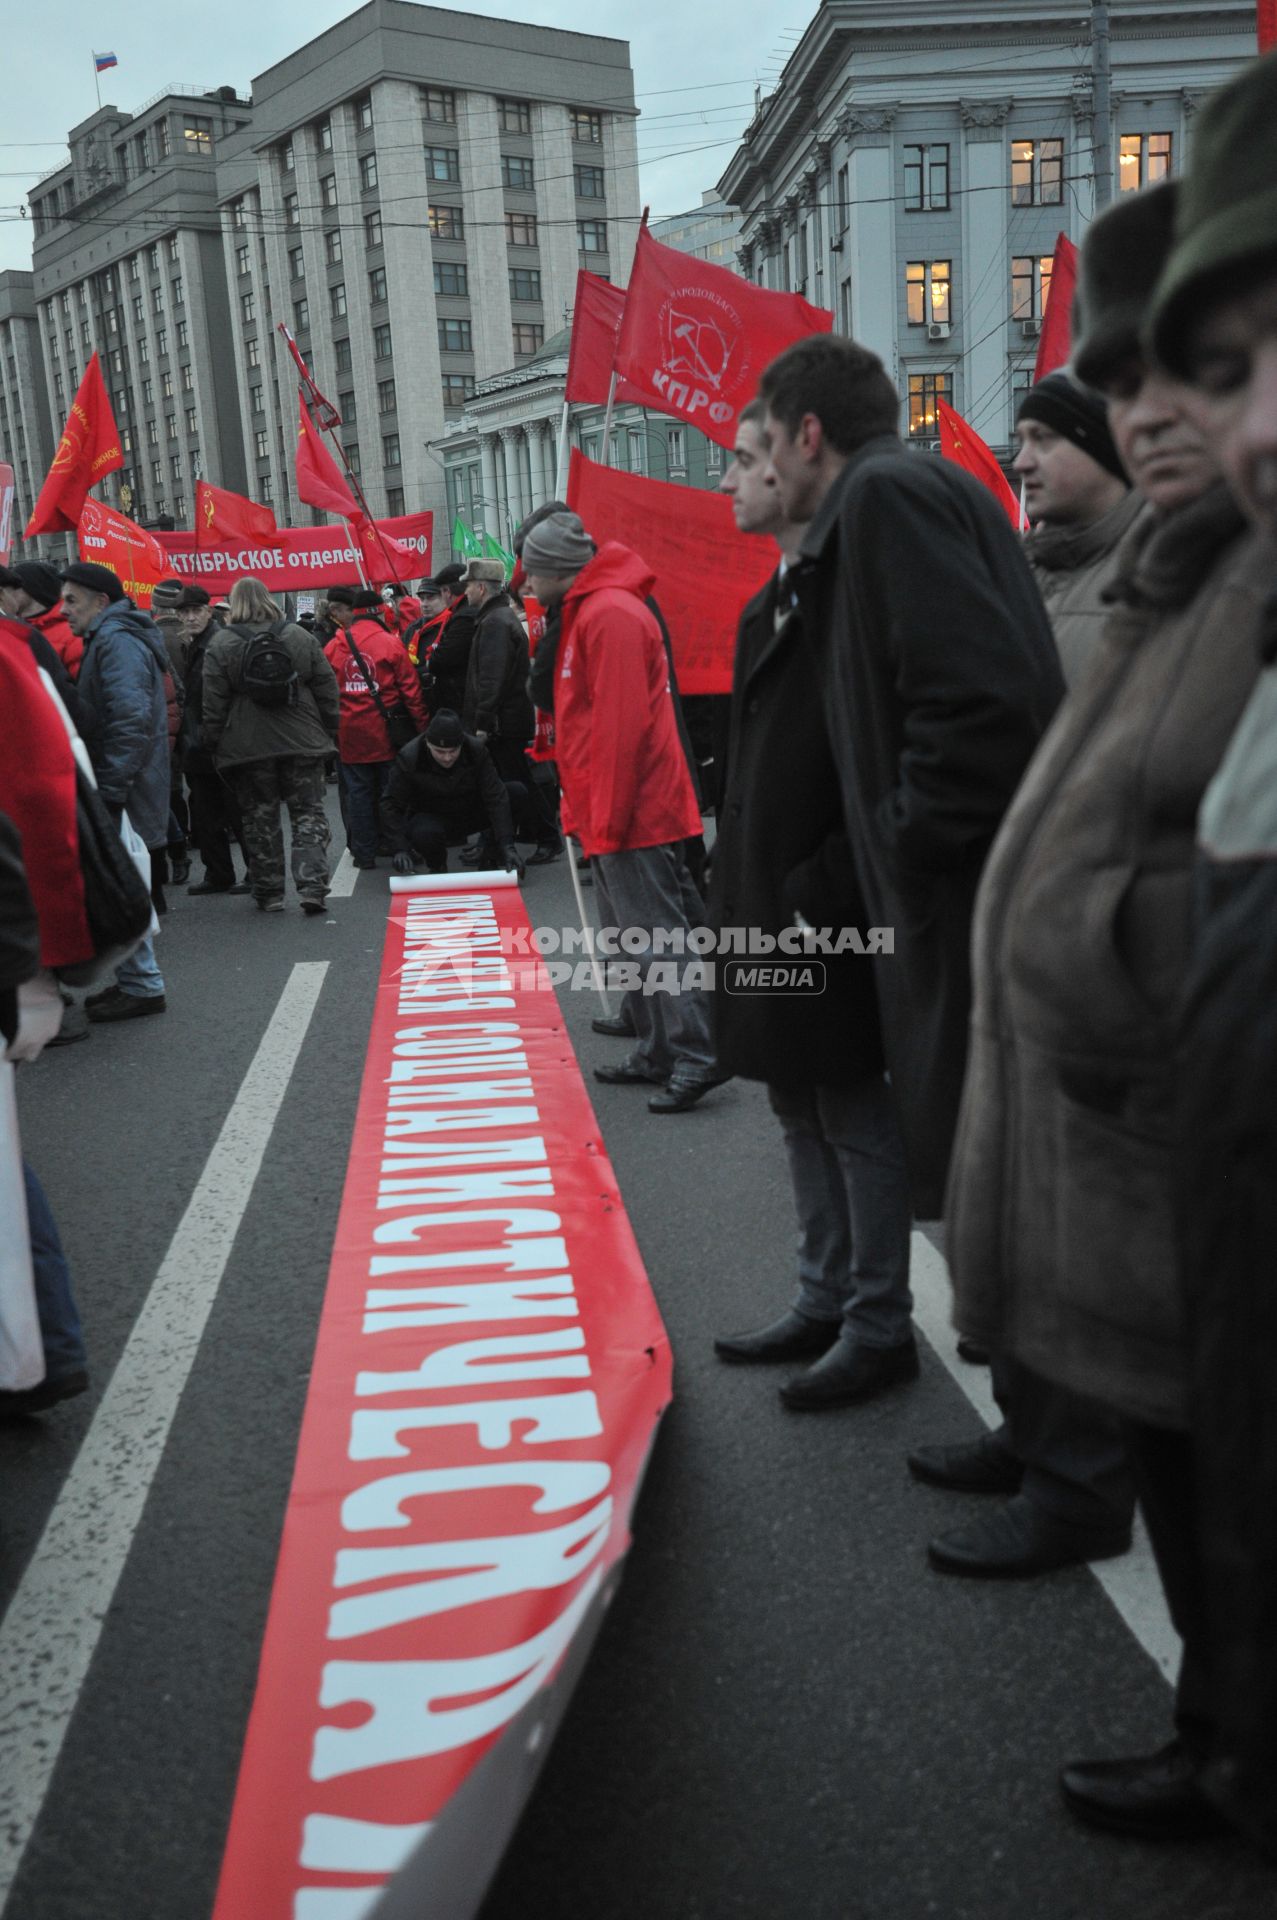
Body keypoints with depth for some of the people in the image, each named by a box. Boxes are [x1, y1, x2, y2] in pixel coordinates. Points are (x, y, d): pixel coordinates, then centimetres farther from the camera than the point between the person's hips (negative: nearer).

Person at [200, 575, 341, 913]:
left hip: (247, 746, -1)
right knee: (308, 813, 5)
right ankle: (312, 885, -9)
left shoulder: (220, 645, -5)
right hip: (302, 742, 1)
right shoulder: (301, 637, 3)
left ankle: (269, 892, 13)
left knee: (259, 818, 9)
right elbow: (326, 687, 6)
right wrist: (329, 731, 15)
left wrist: (211, 742, 5)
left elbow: (213, 702, -5)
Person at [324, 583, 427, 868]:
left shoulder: (333, 647, 2)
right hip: (385, 732, -2)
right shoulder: (390, 642, -6)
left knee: (358, 792, 8)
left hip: (350, 735, 2)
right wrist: (421, 727, -1)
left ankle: (364, 853, 11)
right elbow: (410, 688, -7)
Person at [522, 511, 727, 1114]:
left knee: (657, 935, -8)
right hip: (611, 818, 11)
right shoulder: (588, 612, 19)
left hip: (633, 815, -11)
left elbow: (622, 726, -21)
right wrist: (588, 811, 19)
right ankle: (656, 1053, 22)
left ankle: (697, 1057, -5)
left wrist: (608, 820, -20)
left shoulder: (610, 615, -15)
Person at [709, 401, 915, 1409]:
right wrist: (738, 897, 13)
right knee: (804, 1110, 17)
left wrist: (815, 897, -20)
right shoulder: (770, 608, 16)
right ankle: (825, 1304, 31)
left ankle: (878, 1328, 17)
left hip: (826, 920, -10)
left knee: (855, 1117, 2)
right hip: (769, 910, 10)